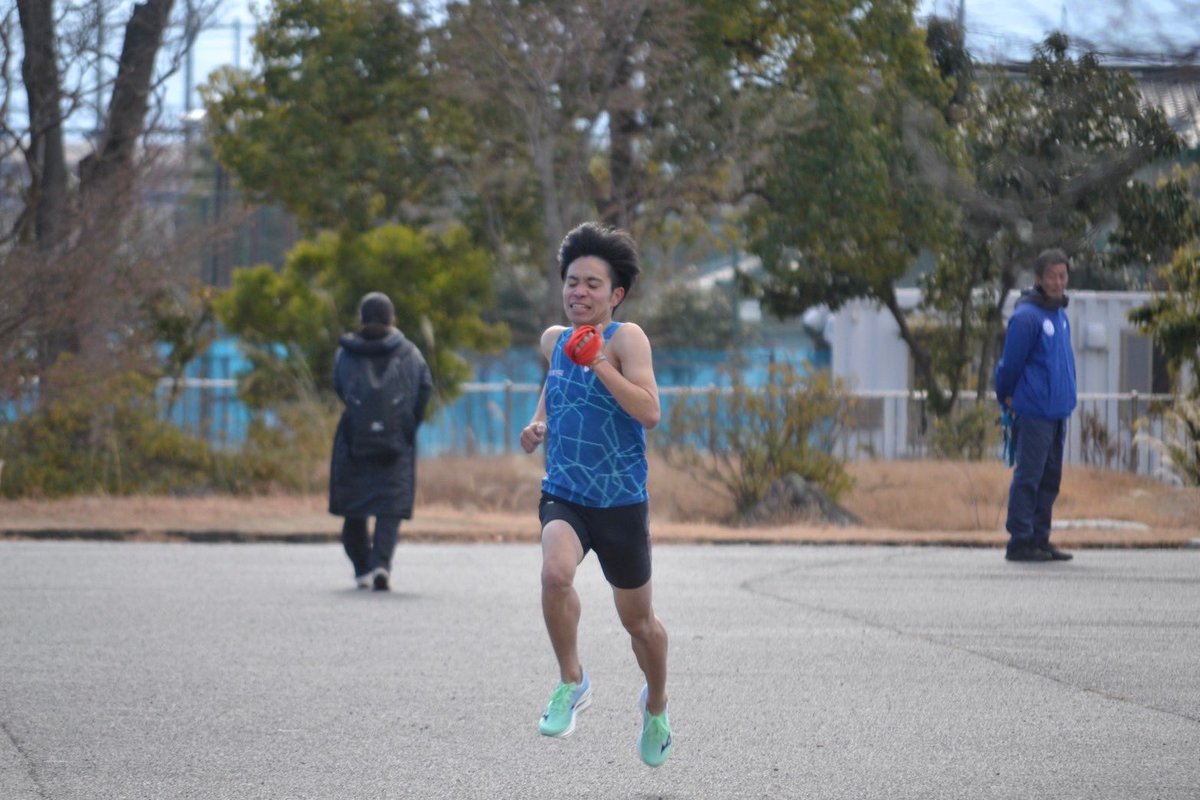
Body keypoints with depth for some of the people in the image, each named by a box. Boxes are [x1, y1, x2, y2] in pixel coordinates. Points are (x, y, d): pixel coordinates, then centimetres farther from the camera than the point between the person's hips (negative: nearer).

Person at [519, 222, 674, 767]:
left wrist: (600, 364, -33)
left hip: (621, 502, -3)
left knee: (637, 620, 13)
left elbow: (649, 413, -25)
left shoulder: (626, 338, -13)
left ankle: (656, 705, 42)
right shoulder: (553, 339, 4)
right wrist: (539, 422, 11)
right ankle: (571, 682, -11)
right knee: (555, 573, -30)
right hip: (562, 495, 3)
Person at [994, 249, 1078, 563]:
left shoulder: (1060, 315, 14)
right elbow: (1010, 363, -9)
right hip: (1033, 414, -8)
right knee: (1028, 477, -6)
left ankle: (1039, 539, 17)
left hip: (1058, 412, 8)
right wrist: (1007, 399, 1)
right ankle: (1020, 542, -3)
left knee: (1050, 479, 11)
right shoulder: (1026, 316, -13)